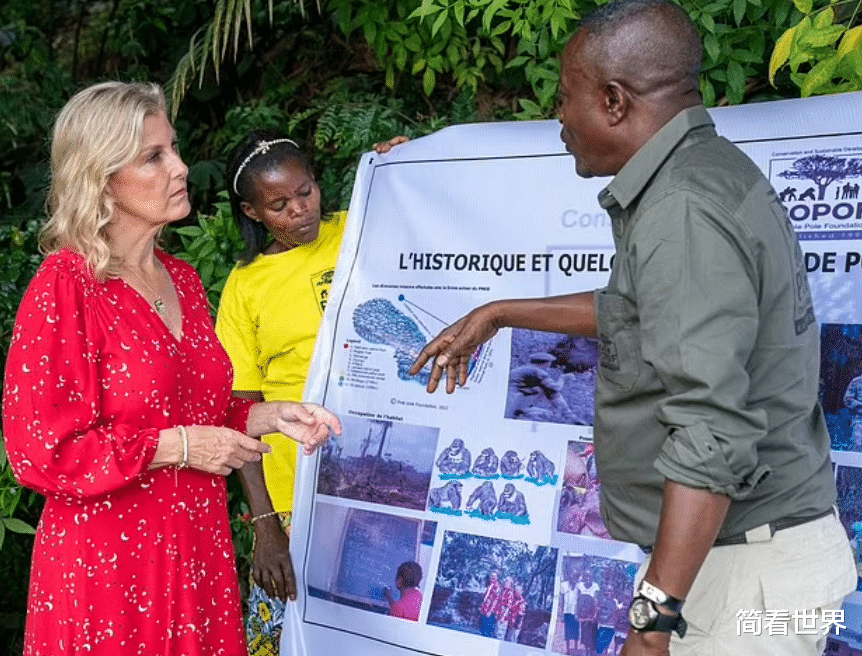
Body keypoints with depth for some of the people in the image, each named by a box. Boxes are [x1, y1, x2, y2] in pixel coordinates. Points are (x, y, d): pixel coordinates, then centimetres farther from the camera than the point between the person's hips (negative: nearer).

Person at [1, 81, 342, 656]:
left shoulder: (183, 280, 10)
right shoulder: (64, 288, -12)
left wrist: (272, 416, 2)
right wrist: (177, 447, -17)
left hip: (197, 554, 7)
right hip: (107, 562, -6)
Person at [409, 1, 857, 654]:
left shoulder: (684, 213, -22)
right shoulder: (709, 170, 11)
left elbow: (714, 437, -29)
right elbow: (634, 312, 28)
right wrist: (499, 314, 31)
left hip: (745, 572, -10)